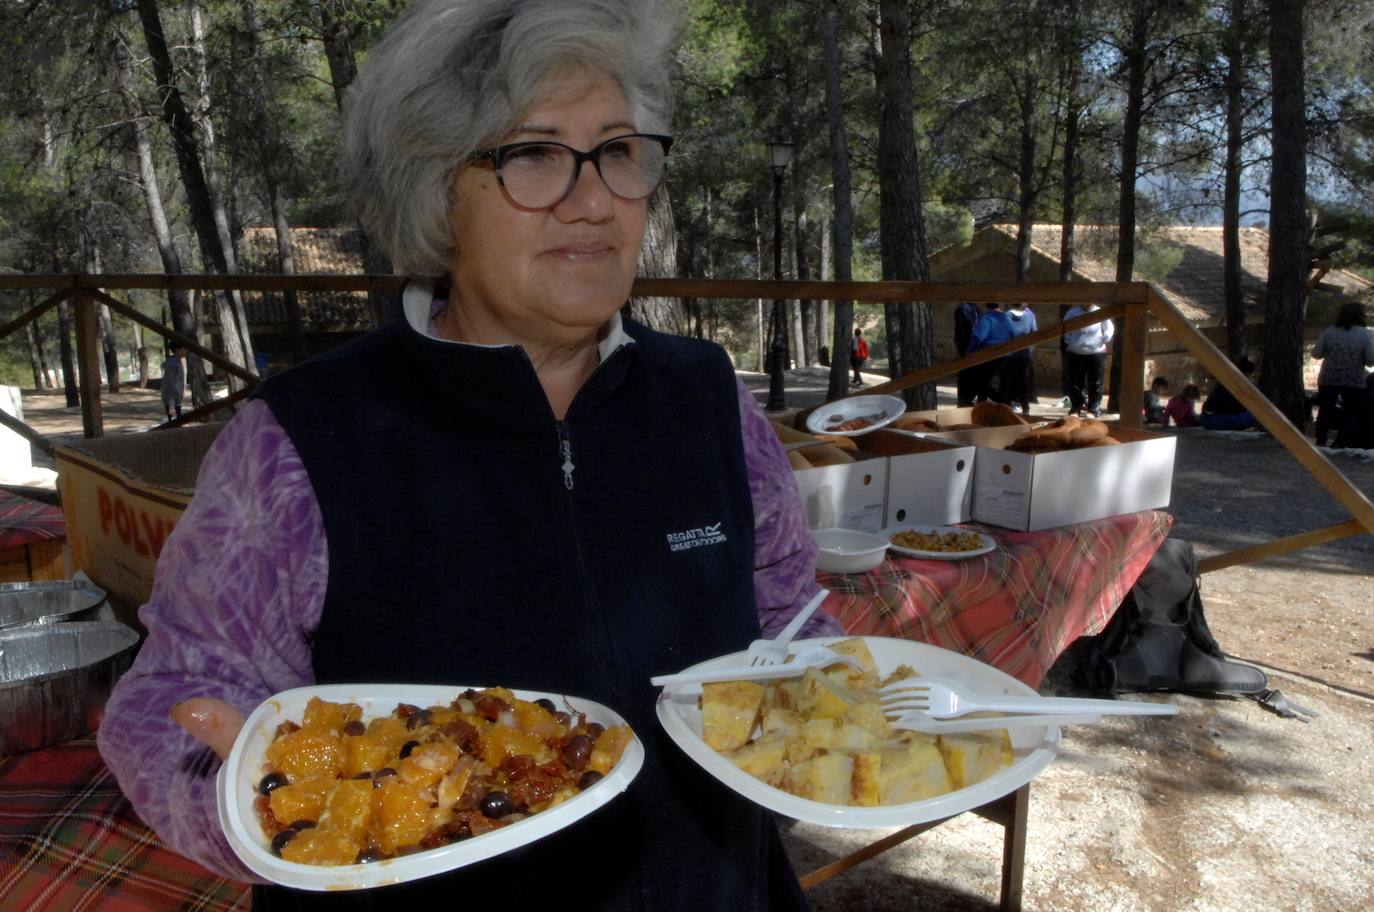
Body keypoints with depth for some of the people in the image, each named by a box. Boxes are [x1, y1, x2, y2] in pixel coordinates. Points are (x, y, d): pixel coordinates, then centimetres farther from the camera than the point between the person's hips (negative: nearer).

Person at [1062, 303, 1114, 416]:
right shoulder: (1072, 312, -4)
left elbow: (1109, 328, 6)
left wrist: (1105, 340, -1)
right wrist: (1068, 342, 5)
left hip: (1096, 353, -1)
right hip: (1076, 353, 1)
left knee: (1095, 383, 5)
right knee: (1075, 382, 5)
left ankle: (1094, 409, 15)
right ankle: (1075, 409, 14)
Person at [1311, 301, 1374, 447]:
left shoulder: (1328, 331, -1)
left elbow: (1316, 354, 1)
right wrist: (1358, 358, 13)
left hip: (1328, 379, 2)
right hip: (1354, 381, -1)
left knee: (1325, 411, 9)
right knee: (1351, 413, 5)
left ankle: (1320, 442, 9)